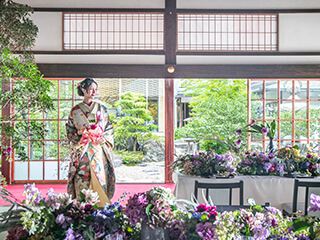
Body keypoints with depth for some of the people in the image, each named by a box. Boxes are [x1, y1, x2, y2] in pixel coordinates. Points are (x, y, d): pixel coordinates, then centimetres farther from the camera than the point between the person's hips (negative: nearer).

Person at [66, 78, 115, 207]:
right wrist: (79, 133, -10)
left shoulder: (101, 108, 10)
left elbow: (109, 128, 11)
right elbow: (70, 130, 9)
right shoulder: (76, 110, 7)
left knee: (100, 178, -3)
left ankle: (101, 206, 6)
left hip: (99, 150, 1)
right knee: (83, 177, -4)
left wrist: (104, 138, -6)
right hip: (82, 151, -1)